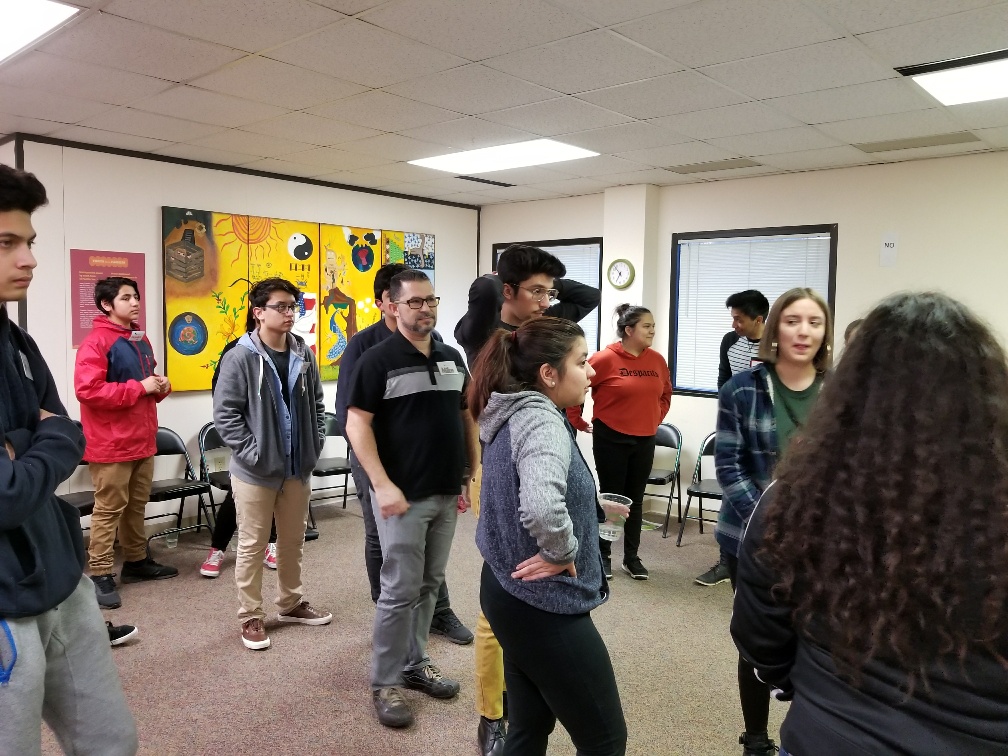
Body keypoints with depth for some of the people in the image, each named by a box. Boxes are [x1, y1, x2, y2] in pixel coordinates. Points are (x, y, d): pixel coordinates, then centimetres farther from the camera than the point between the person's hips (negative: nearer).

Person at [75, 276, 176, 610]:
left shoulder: (141, 340, 15)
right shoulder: (95, 342, -12)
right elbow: (88, 390, -22)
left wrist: (161, 385, 2)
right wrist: (140, 387, -21)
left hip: (142, 439, 8)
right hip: (111, 443, -8)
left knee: (137, 505, 17)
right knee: (109, 509, -2)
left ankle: (136, 561, 29)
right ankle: (101, 575, 6)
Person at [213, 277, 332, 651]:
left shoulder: (303, 354, 4)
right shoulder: (240, 357, -12)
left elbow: (316, 404, 12)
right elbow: (225, 413, -13)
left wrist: (315, 444, 3)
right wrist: (252, 452, -16)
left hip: (297, 467, 5)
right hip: (255, 469, -5)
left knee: (294, 539, 17)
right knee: (253, 545, 6)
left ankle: (291, 603, 35)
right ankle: (251, 616, 21)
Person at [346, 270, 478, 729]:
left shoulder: (452, 359, 9)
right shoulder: (377, 360, -9)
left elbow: (466, 419, 15)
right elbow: (357, 425, -12)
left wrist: (473, 476, 9)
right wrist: (382, 485, -19)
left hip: (447, 494, 6)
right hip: (404, 496, -6)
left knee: (429, 585, 15)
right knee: (400, 591, -1)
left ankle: (414, 663, 31)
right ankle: (384, 683, 15)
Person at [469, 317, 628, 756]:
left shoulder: (509, 415, 6)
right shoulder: (541, 421, -23)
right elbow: (540, 506, -42)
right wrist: (563, 553, -23)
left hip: (510, 592, 9)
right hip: (544, 604, -9)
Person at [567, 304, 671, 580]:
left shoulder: (657, 360, 1)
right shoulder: (606, 359, -15)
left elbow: (665, 393, 19)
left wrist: (656, 418, 14)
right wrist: (579, 422, -3)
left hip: (644, 441, 5)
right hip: (611, 439, -4)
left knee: (635, 499, 12)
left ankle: (632, 557, 24)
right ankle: (603, 555, 22)